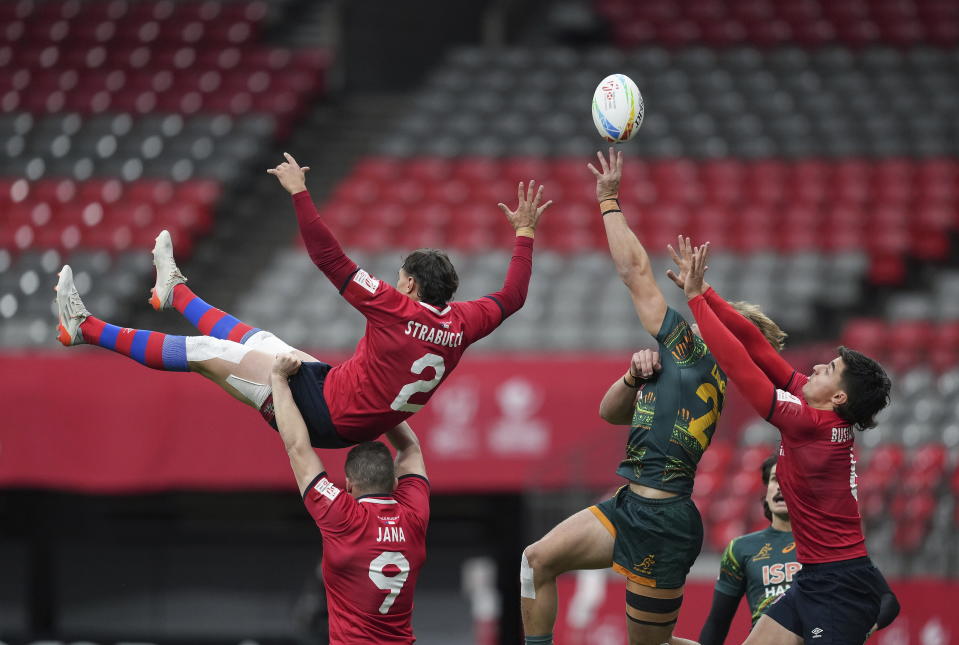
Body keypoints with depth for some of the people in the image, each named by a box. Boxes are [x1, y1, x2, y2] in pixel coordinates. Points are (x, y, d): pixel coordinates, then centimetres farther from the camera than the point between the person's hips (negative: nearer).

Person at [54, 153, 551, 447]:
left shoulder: (395, 309, -24)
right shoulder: (462, 325, -7)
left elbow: (329, 259, -24)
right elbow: (511, 297, 12)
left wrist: (299, 192, -18)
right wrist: (524, 233, 21)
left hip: (325, 416, -8)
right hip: (364, 425, 8)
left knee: (207, 353, -2)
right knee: (252, 340, 24)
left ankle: (85, 328, 5)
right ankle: (174, 293, 48)